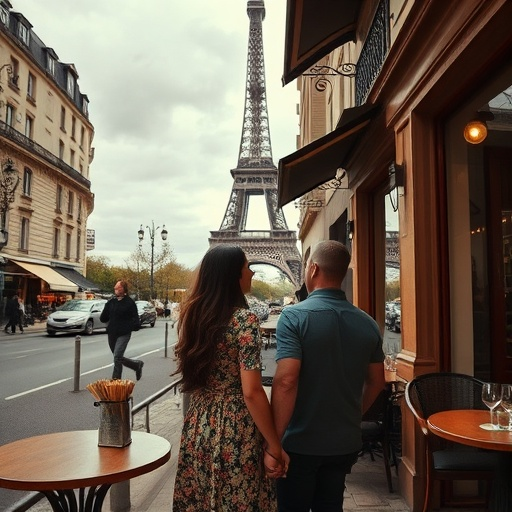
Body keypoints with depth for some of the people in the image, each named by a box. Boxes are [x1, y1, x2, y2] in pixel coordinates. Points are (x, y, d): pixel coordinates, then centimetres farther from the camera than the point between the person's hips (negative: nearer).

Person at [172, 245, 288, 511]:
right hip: (236, 429, -6)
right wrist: (274, 447, -13)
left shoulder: (191, 314, 3)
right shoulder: (244, 319, -18)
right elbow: (252, 393, -20)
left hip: (198, 425, 7)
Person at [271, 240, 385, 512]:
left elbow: (285, 381, -24)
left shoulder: (294, 316, -17)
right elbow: (376, 382, 9)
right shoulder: (367, 323, 0)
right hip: (346, 442, 5)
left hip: (300, 442, -5)